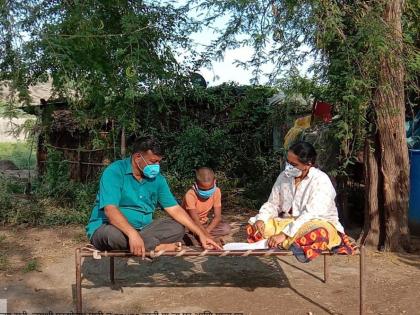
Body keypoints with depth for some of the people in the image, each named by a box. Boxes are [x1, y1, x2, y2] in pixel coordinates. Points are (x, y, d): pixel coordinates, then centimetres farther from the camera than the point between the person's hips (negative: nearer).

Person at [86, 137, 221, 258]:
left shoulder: (157, 178, 3)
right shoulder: (114, 172, -15)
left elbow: (175, 209, 3)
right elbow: (110, 209, -28)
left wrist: (201, 234, -5)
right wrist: (132, 233, -43)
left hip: (141, 229, 6)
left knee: (178, 227, -6)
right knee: (113, 233, -39)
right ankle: (159, 246, -20)